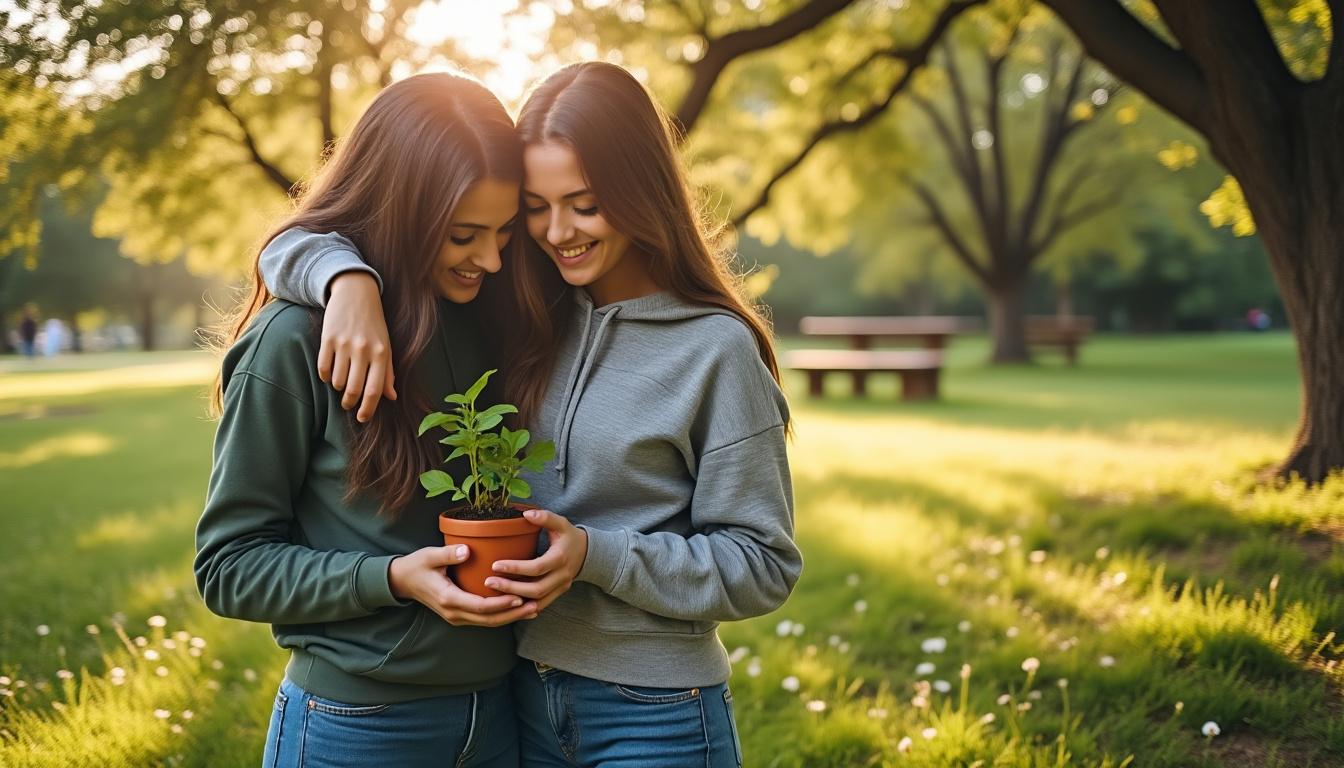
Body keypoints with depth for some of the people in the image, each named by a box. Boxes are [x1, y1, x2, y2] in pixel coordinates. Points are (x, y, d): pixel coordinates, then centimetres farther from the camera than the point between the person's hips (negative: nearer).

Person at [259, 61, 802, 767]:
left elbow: (761, 565, -10)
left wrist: (598, 555, -21)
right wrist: (351, 279, -22)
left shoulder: (717, 350, -12)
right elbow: (304, 242, 1)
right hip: (520, 697, 4)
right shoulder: (515, 317, -1)